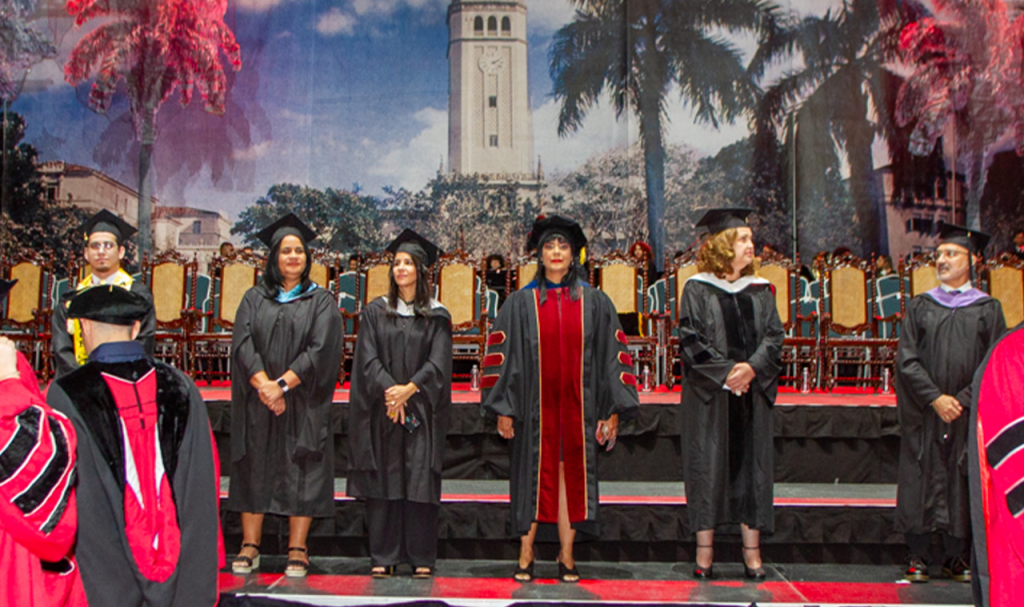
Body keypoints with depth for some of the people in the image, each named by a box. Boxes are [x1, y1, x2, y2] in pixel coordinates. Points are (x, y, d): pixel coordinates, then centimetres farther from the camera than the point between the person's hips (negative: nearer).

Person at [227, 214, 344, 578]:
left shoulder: (321, 301, 5)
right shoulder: (254, 299, 11)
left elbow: (320, 350, -7)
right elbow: (242, 344, -2)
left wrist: (283, 384, -16)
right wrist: (263, 384, -17)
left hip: (303, 403, -2)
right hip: (257, 403, 2)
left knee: (301, 473, -2)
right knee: (254, 470, 4)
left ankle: (297, 550, 4)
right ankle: (250, 547, 11)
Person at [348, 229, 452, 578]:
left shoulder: (437, 317, 7)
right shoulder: (375, 312, 9)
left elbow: (438, 364, -1)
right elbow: (368, 359, 0)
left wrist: (408, 389, -14)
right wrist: (389, 390, -14)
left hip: (422, 411, 0)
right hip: (383, 411, 1)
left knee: (421, 482, -1)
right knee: (382, 482, 1)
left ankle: (421, 557, 6)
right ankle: (383, 557, 7)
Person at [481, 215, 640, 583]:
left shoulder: (595, 303, 7)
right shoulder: (521, 303, 4)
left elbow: (614, 355, 6)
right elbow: (501, 353, 3)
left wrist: (613, 410, 0)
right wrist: (504, 408, -3)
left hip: (577, 406, 1)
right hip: (535, 405, -1)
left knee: (572, 477, 4)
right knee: (534, 477, 2)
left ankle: (567, 558, 13)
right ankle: (526, 556, 12)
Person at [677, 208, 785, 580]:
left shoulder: (760, 290, 12)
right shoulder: (697, 289, 1)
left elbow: (774, 337, 6)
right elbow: (690, 339, -6)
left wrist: (752, 368, -12)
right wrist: (726, 374, -15)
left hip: (753, 393, 4)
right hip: (708, 396, -3)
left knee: (752, 466, 3)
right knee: (708, 466, -2)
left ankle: (752, 555, 10)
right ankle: (704, 554, 6)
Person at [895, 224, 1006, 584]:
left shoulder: (988, 309, 7)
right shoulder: (919, 307, 8)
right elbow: (906, 359, -1)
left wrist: (962, 400, -11)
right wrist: (935, 398, -12)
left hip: (968, 415, 0)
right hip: (923, 415, 0)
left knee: (963, 485, 2)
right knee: (921, 483, 0)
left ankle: (957, 559, 12)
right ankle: (918, 557, 7)